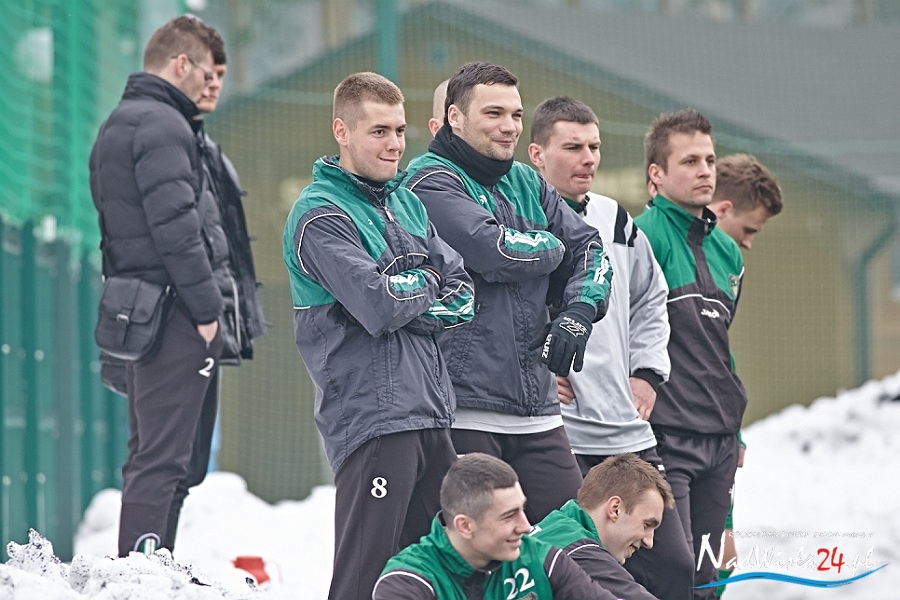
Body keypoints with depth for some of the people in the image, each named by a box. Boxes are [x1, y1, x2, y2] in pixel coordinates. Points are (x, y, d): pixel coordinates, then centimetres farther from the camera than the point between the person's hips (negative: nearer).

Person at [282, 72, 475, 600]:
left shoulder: (407, 203, 16)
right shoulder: (321, 215, -9)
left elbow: (463, 294, 11)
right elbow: (380, 306, -21)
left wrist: (411, 308, -9)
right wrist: (424, 285, 0)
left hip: (430, 414, 8)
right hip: (371, 416, -8)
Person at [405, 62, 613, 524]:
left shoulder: (526, 183, 18)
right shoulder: (431, 182, -6)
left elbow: (590, 247, 17)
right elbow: (494, 251, -18)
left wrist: (579, 312, -2)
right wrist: (551, 246, 2)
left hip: (536, 410, 7)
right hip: (464, 409, -7)